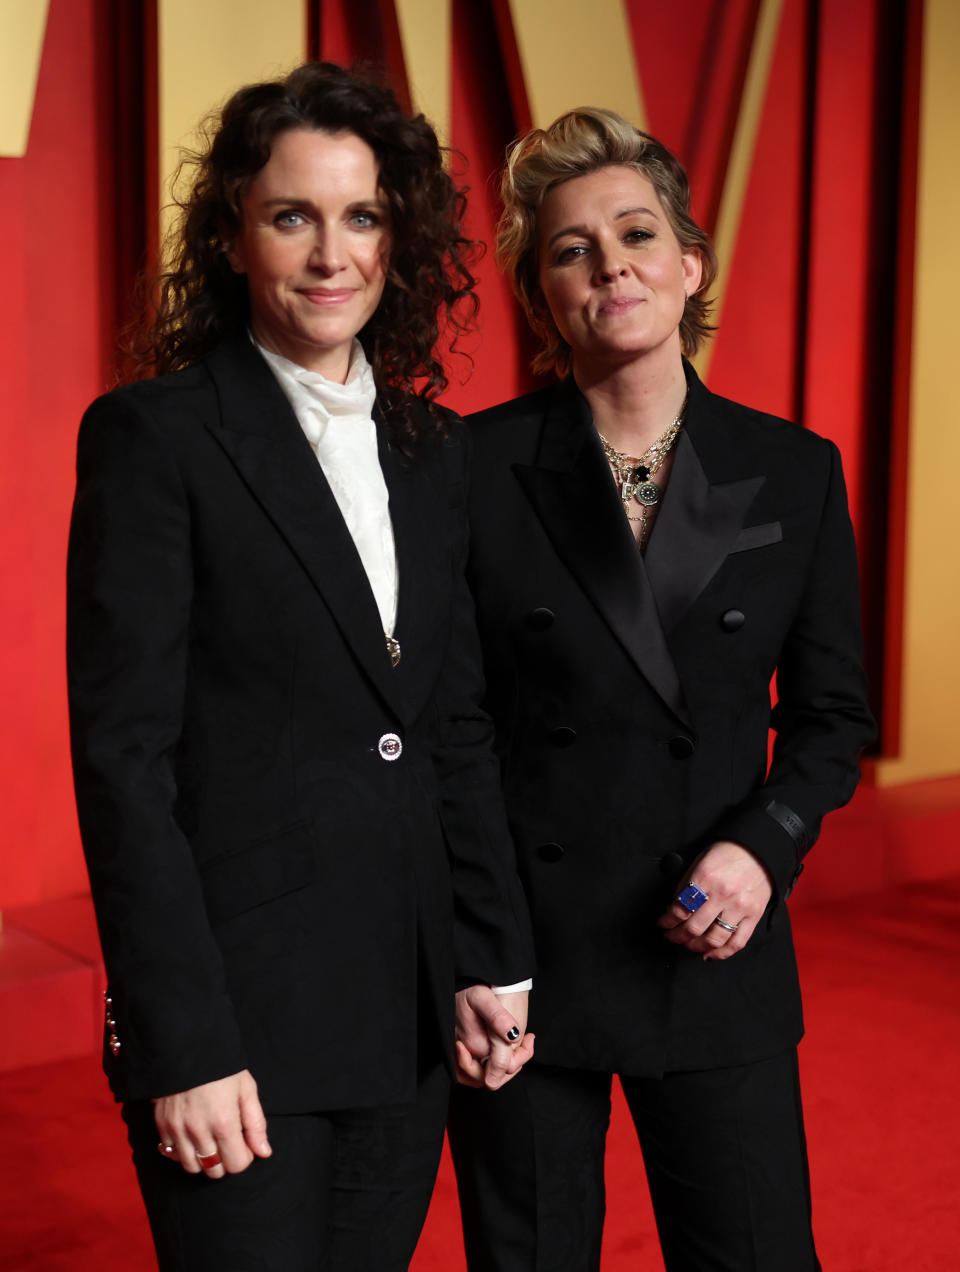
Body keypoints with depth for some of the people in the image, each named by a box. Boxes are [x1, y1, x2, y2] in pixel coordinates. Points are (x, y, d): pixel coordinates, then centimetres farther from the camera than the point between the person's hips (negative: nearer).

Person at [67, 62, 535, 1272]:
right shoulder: (151, 436, -9)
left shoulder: (431, 446, 9)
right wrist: (184, 1045, -15)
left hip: (407, 1015, 6)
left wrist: (493, 960, 8)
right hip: (240, 1009, -5)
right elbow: (123, 754, -13)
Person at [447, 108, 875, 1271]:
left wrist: (765, 844, -11)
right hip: (521, 954, -1)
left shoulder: (795, 473, 1)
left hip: (714, 955, 2)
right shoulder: (475, 468, -6)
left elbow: (830, 713, 7)